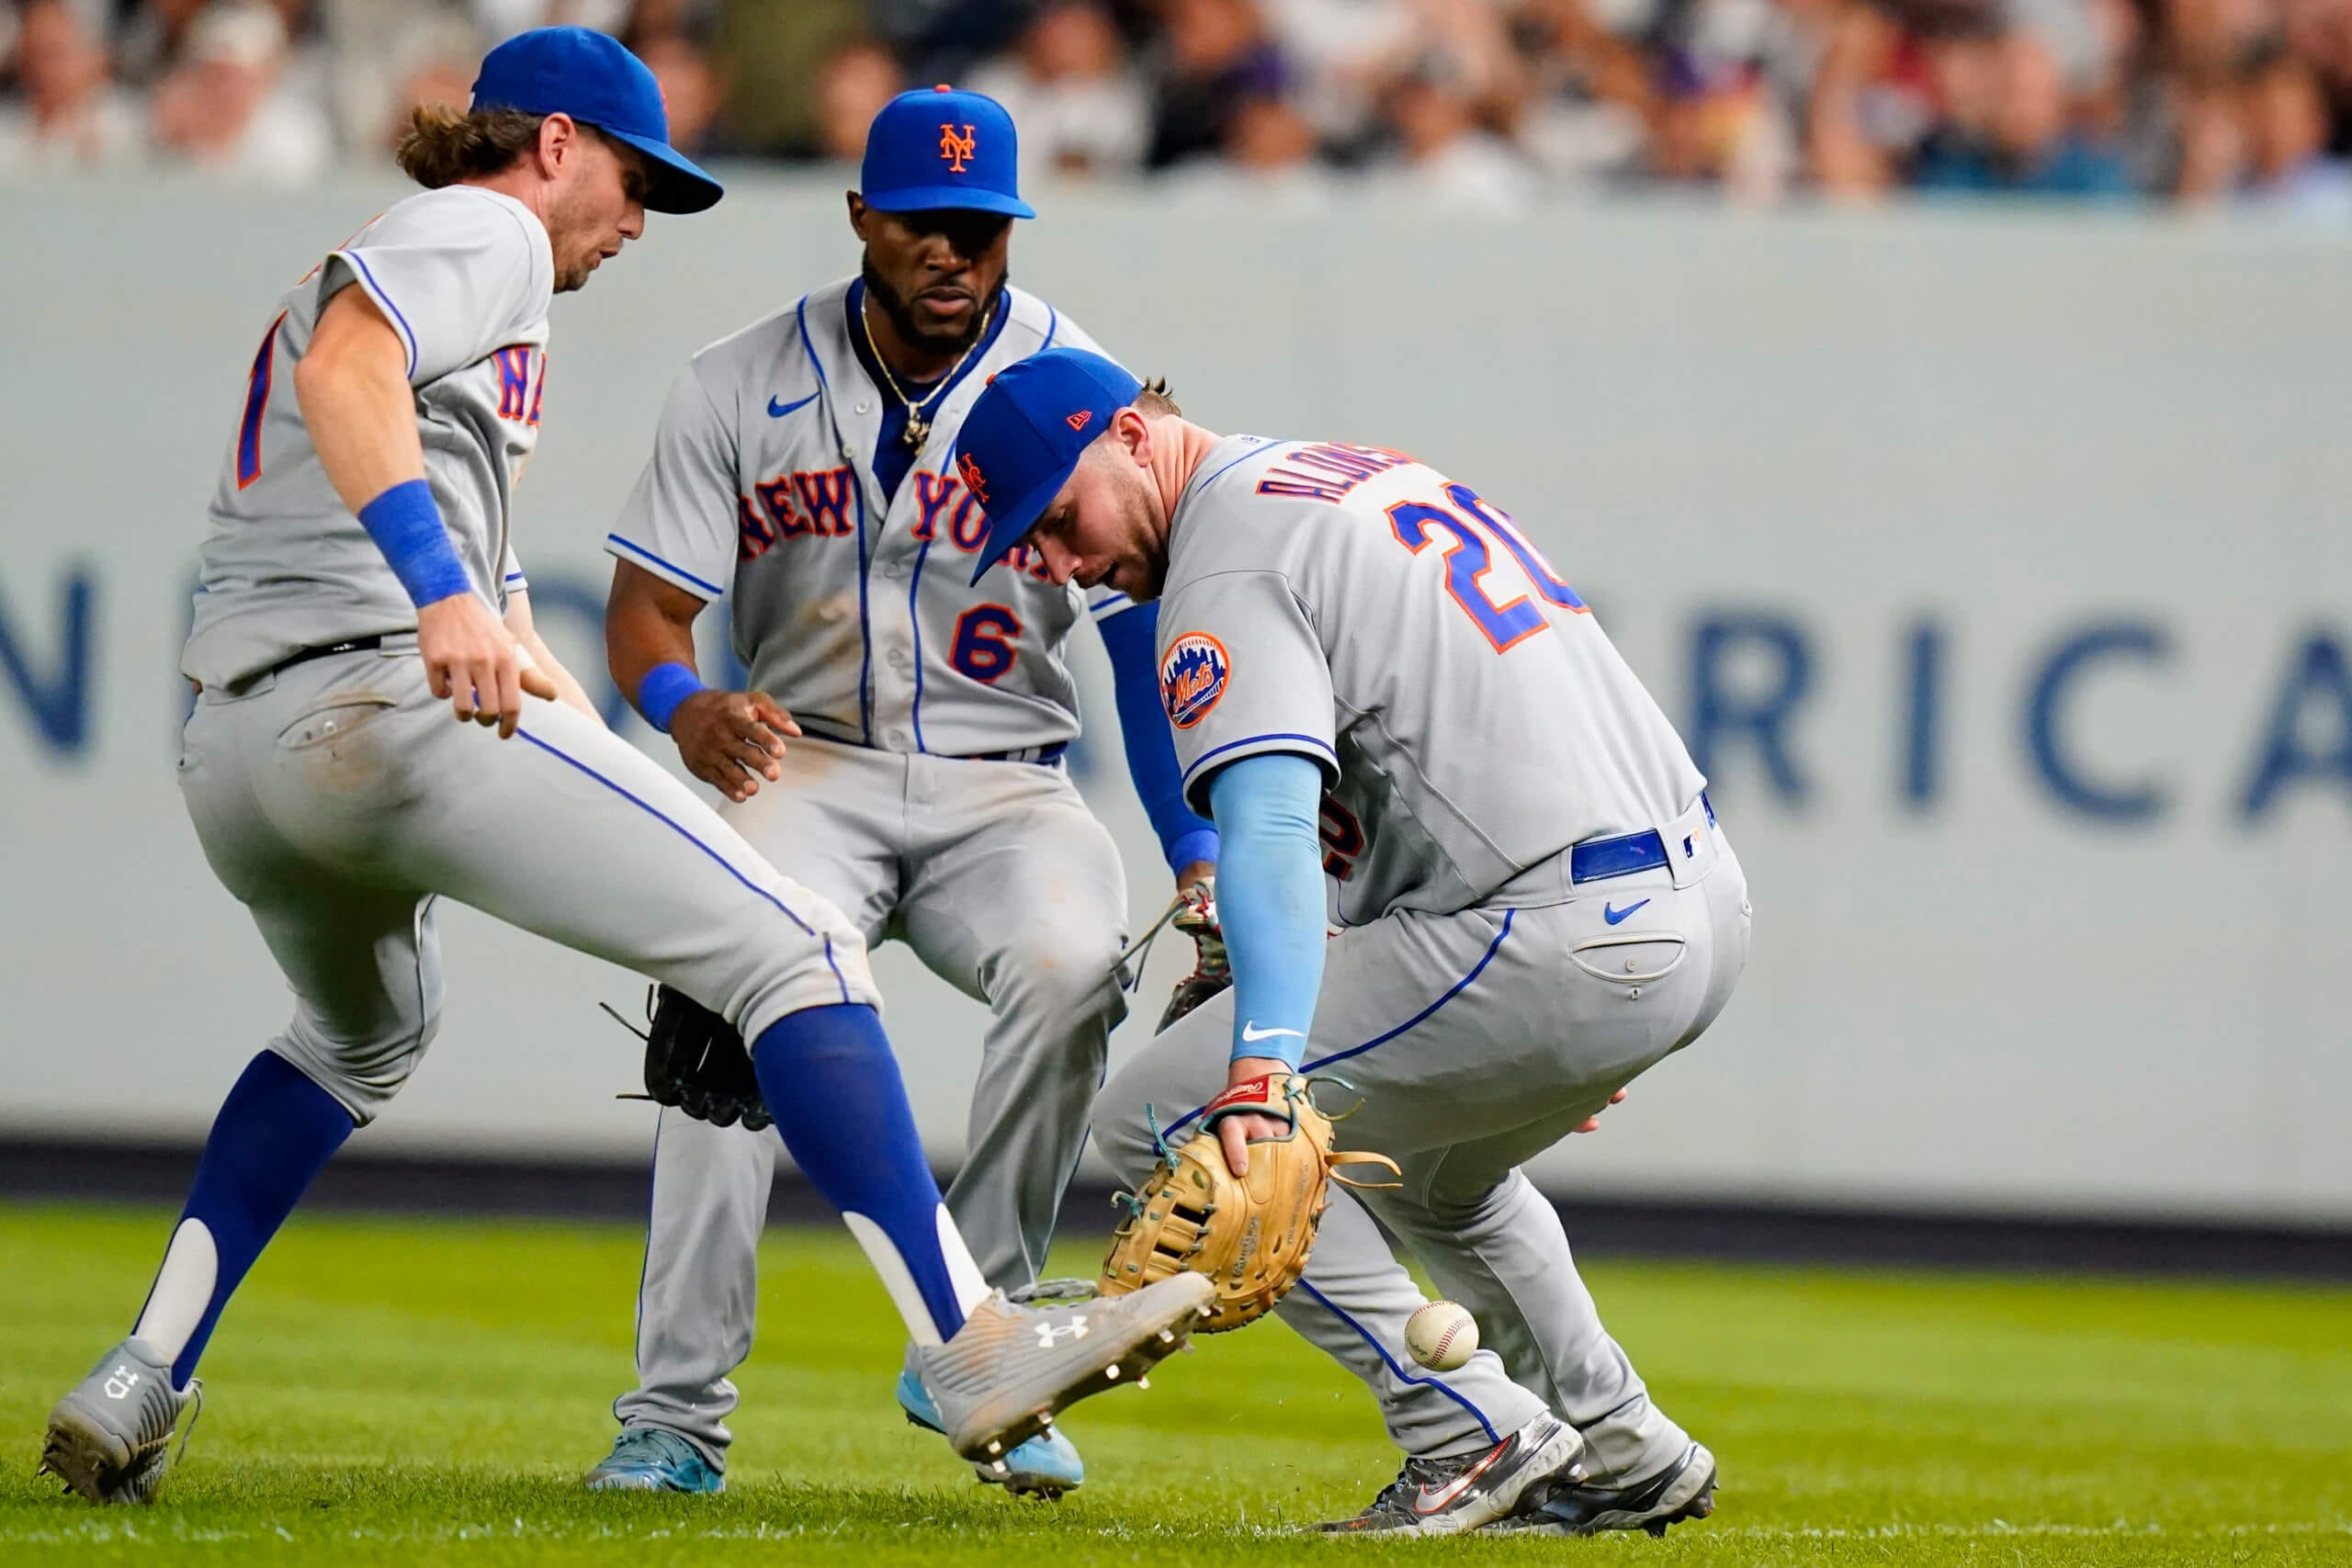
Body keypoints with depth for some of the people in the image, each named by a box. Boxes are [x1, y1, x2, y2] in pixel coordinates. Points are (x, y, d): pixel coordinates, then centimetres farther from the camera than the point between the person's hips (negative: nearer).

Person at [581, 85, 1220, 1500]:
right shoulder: (744, 387, -1)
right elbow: (648, 602, -2)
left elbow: (1148, 637, -10)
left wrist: (1197, 856, -23)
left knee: (1074, 960, -32)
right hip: (809, 765, 0)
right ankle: (678, 1412, -29)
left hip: (1003, 786, 0)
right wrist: (685, 706, -27)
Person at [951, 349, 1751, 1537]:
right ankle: (1624, 1455, 33)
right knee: (1423, 1162, 35)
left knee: (1157, 1120, -4)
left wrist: (1264, 1069, -39)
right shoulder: (1376, 473, 22)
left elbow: (1268, 825, -26)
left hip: (1556, 933, -10)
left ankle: (1471, 1433, -6)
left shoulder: (1225, 570, -9)